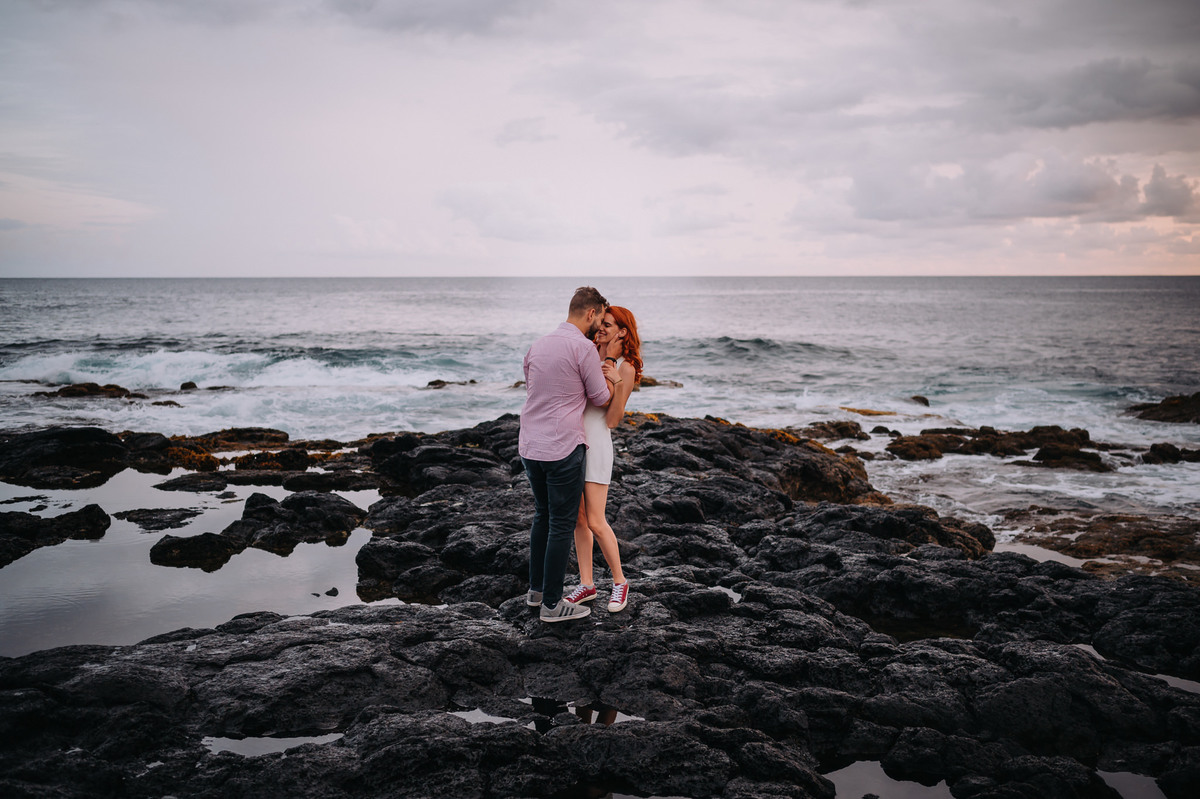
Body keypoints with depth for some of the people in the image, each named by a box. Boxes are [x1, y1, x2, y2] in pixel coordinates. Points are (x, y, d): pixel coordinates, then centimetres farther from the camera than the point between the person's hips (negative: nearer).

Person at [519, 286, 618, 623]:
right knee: (562, 525, 2)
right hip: (562, 449, -8)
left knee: (542, 516, 21)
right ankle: (552, 604, 8)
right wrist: (611, 378, 17)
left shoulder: (538, 345, 11)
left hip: (529, 447, 8)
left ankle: (536, 590, 29)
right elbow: (600, 398, -5)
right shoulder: (583, 347, -13)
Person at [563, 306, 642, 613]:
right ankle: (586, 584, 17)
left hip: (595, 444, -6)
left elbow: (612, 420, -12)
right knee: (578, 518, 8)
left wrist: (617, 383, -23)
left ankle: (619, 581, 12)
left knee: (595, 522, -6)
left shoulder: (626, 369, -7)